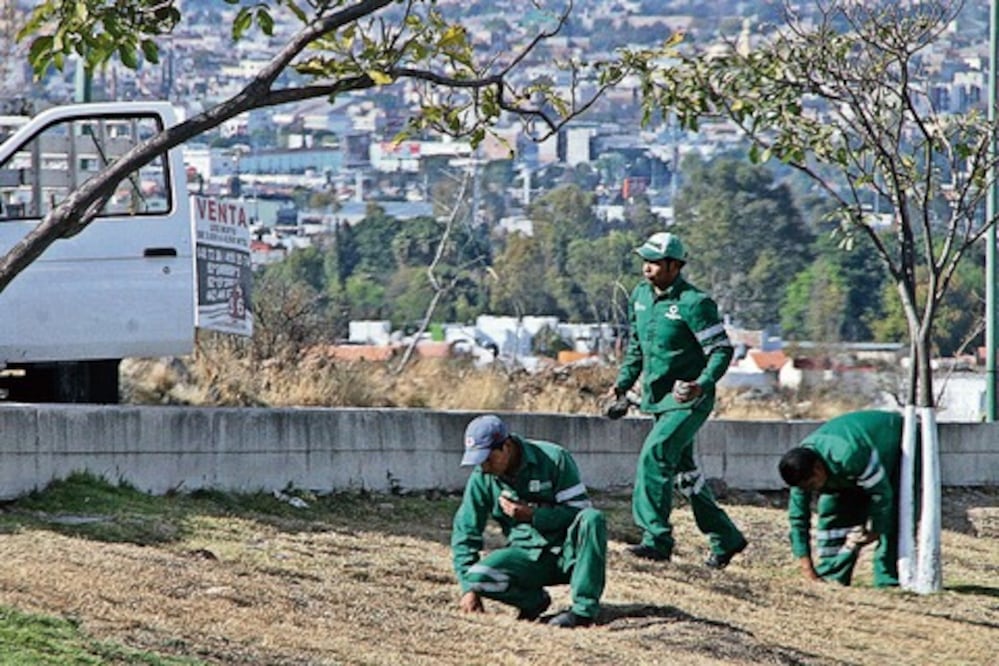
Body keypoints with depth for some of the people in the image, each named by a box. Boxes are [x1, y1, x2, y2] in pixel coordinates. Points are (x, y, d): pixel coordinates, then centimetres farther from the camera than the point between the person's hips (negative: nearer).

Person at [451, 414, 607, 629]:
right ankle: (535, 600, 1)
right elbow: (465, 531, 4)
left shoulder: (554, 459, -11)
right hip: (527, 558, 2)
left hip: (568, 554, -2)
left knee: (592, 519, -34)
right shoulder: (482, 477, -2)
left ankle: (584, 609, -32)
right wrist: (468, 587, -4)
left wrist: (532, 515, -25)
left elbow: (580, 509, -12)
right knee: (479, 576, -27)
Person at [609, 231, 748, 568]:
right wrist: (623, 383, 9)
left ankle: (657, 538, -23)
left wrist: (702, 385, -31)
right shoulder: (640, 296, 7)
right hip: (659, 398, 9)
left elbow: (722, 350, -17)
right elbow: (636, 347, 20)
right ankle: (726, 538, 26)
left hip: (689, 400, -9)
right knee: (682, 470, 14)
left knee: (655, 455, -24)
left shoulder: (694, 303, -17)